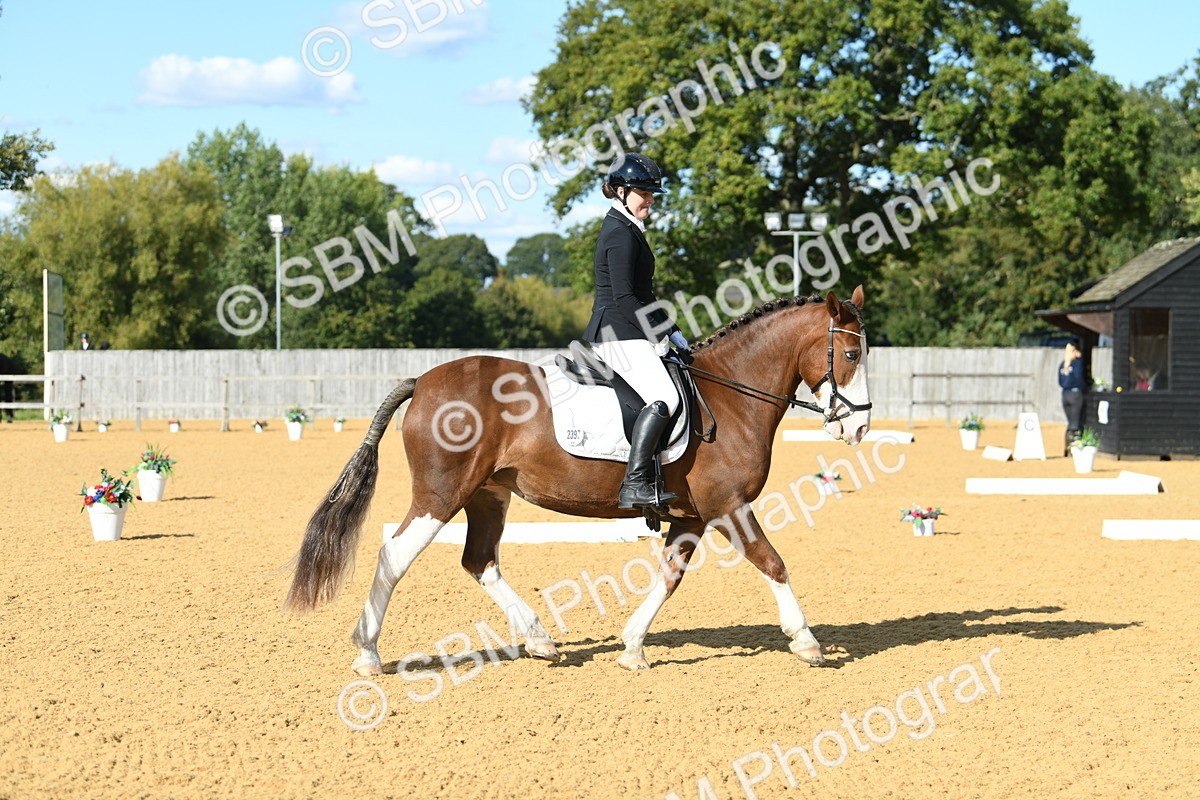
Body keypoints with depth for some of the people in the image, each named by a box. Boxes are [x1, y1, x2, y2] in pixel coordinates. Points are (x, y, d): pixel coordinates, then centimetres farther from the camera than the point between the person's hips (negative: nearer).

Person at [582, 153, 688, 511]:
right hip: (619, 334, -11)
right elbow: (624, 298, -20)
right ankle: (635, 485, -33)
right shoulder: (621, 234, -13)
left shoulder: (626, 229, 20)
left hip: (618, 334, 11)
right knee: (663, 398, -27)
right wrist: (665, 330, -16)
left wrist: (670, 330, 18)